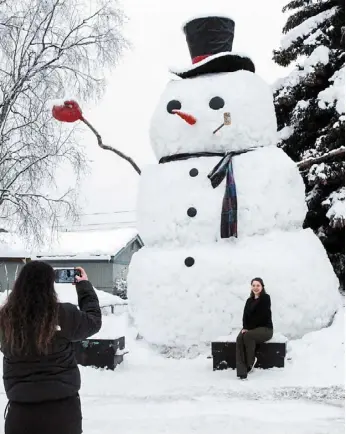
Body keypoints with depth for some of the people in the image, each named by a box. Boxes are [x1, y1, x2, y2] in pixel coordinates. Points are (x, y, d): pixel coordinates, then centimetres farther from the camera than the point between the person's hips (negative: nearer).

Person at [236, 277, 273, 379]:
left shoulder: (266, 298, -4)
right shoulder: (249, 300, 16)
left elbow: (262, 316, -14)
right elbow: (245, 315, 7)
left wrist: (248, 328, -15)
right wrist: (245, 327, -14)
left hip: (265, 329, -5)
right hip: (251, 329, 5)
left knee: (247, 336, -35)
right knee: (239, 338, -29)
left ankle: (250, 362, -13)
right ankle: (241, 372, -38)